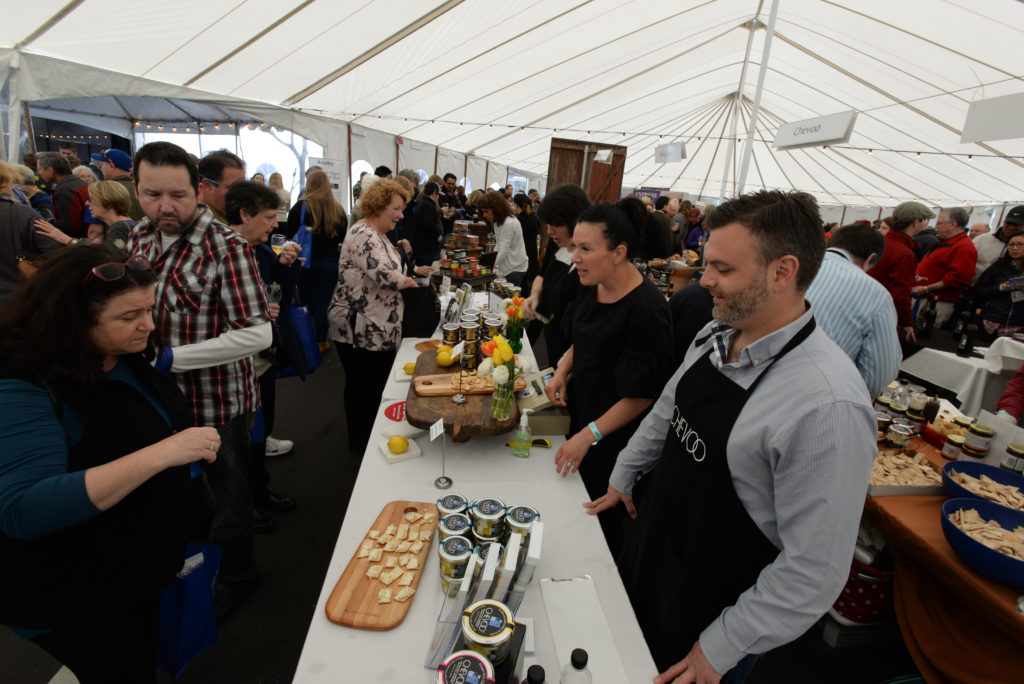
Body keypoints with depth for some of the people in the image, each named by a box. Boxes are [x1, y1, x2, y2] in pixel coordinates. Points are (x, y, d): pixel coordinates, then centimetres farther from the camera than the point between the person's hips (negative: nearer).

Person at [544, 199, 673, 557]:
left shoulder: (646, 310, -27)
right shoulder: (592, 287, -2)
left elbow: (640, 394, -22)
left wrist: (589, 436, -20)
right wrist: (562, 370, -2)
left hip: (613, 439, -7)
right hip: (581, 414, 7)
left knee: (603, 517, 13)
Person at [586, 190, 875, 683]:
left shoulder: (827, 406, -32)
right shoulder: (715, 335, -8)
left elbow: (814, 572, -25)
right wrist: (622, 478, 17)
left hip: (708, 608, -5)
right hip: (646, 548, 6)